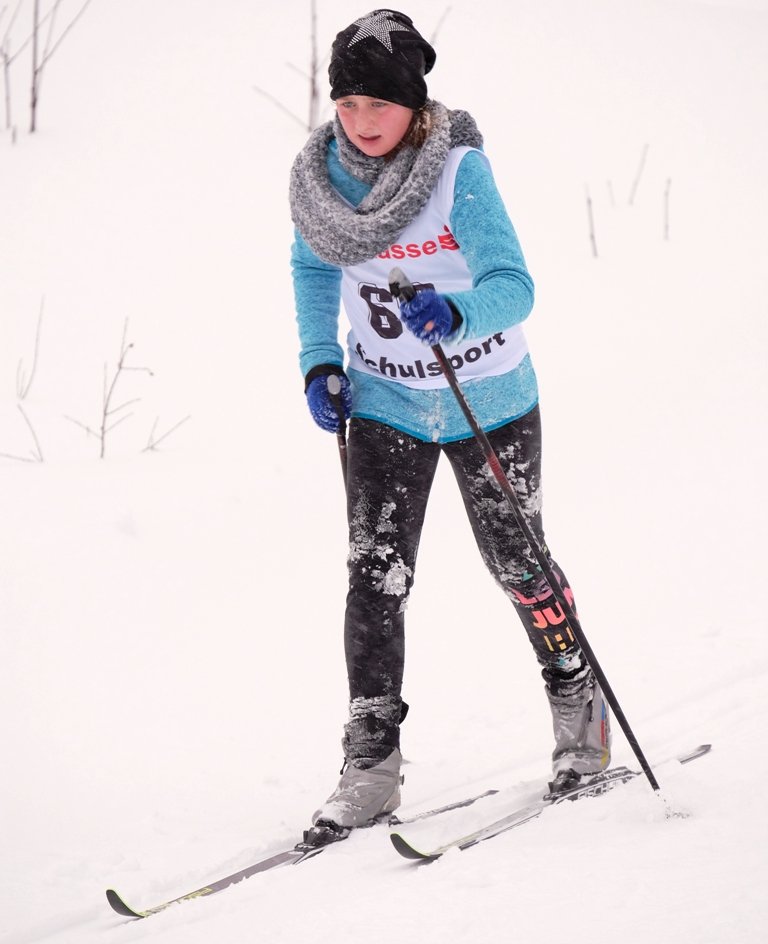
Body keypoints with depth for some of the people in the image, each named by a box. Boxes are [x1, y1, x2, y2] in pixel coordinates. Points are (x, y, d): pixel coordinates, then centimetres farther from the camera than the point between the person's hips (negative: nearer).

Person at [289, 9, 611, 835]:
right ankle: (371, 766, -2)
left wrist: (455, 313, -50)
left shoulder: (459, 170, -22)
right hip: (384, 403, 3)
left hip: (488, 399, -3)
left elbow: (514, 287, -29)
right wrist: (320, 362, 2)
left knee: (515, 562, 9)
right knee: (375, 573, -6)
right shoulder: (319, 174, -8)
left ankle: (577, 705, 33)